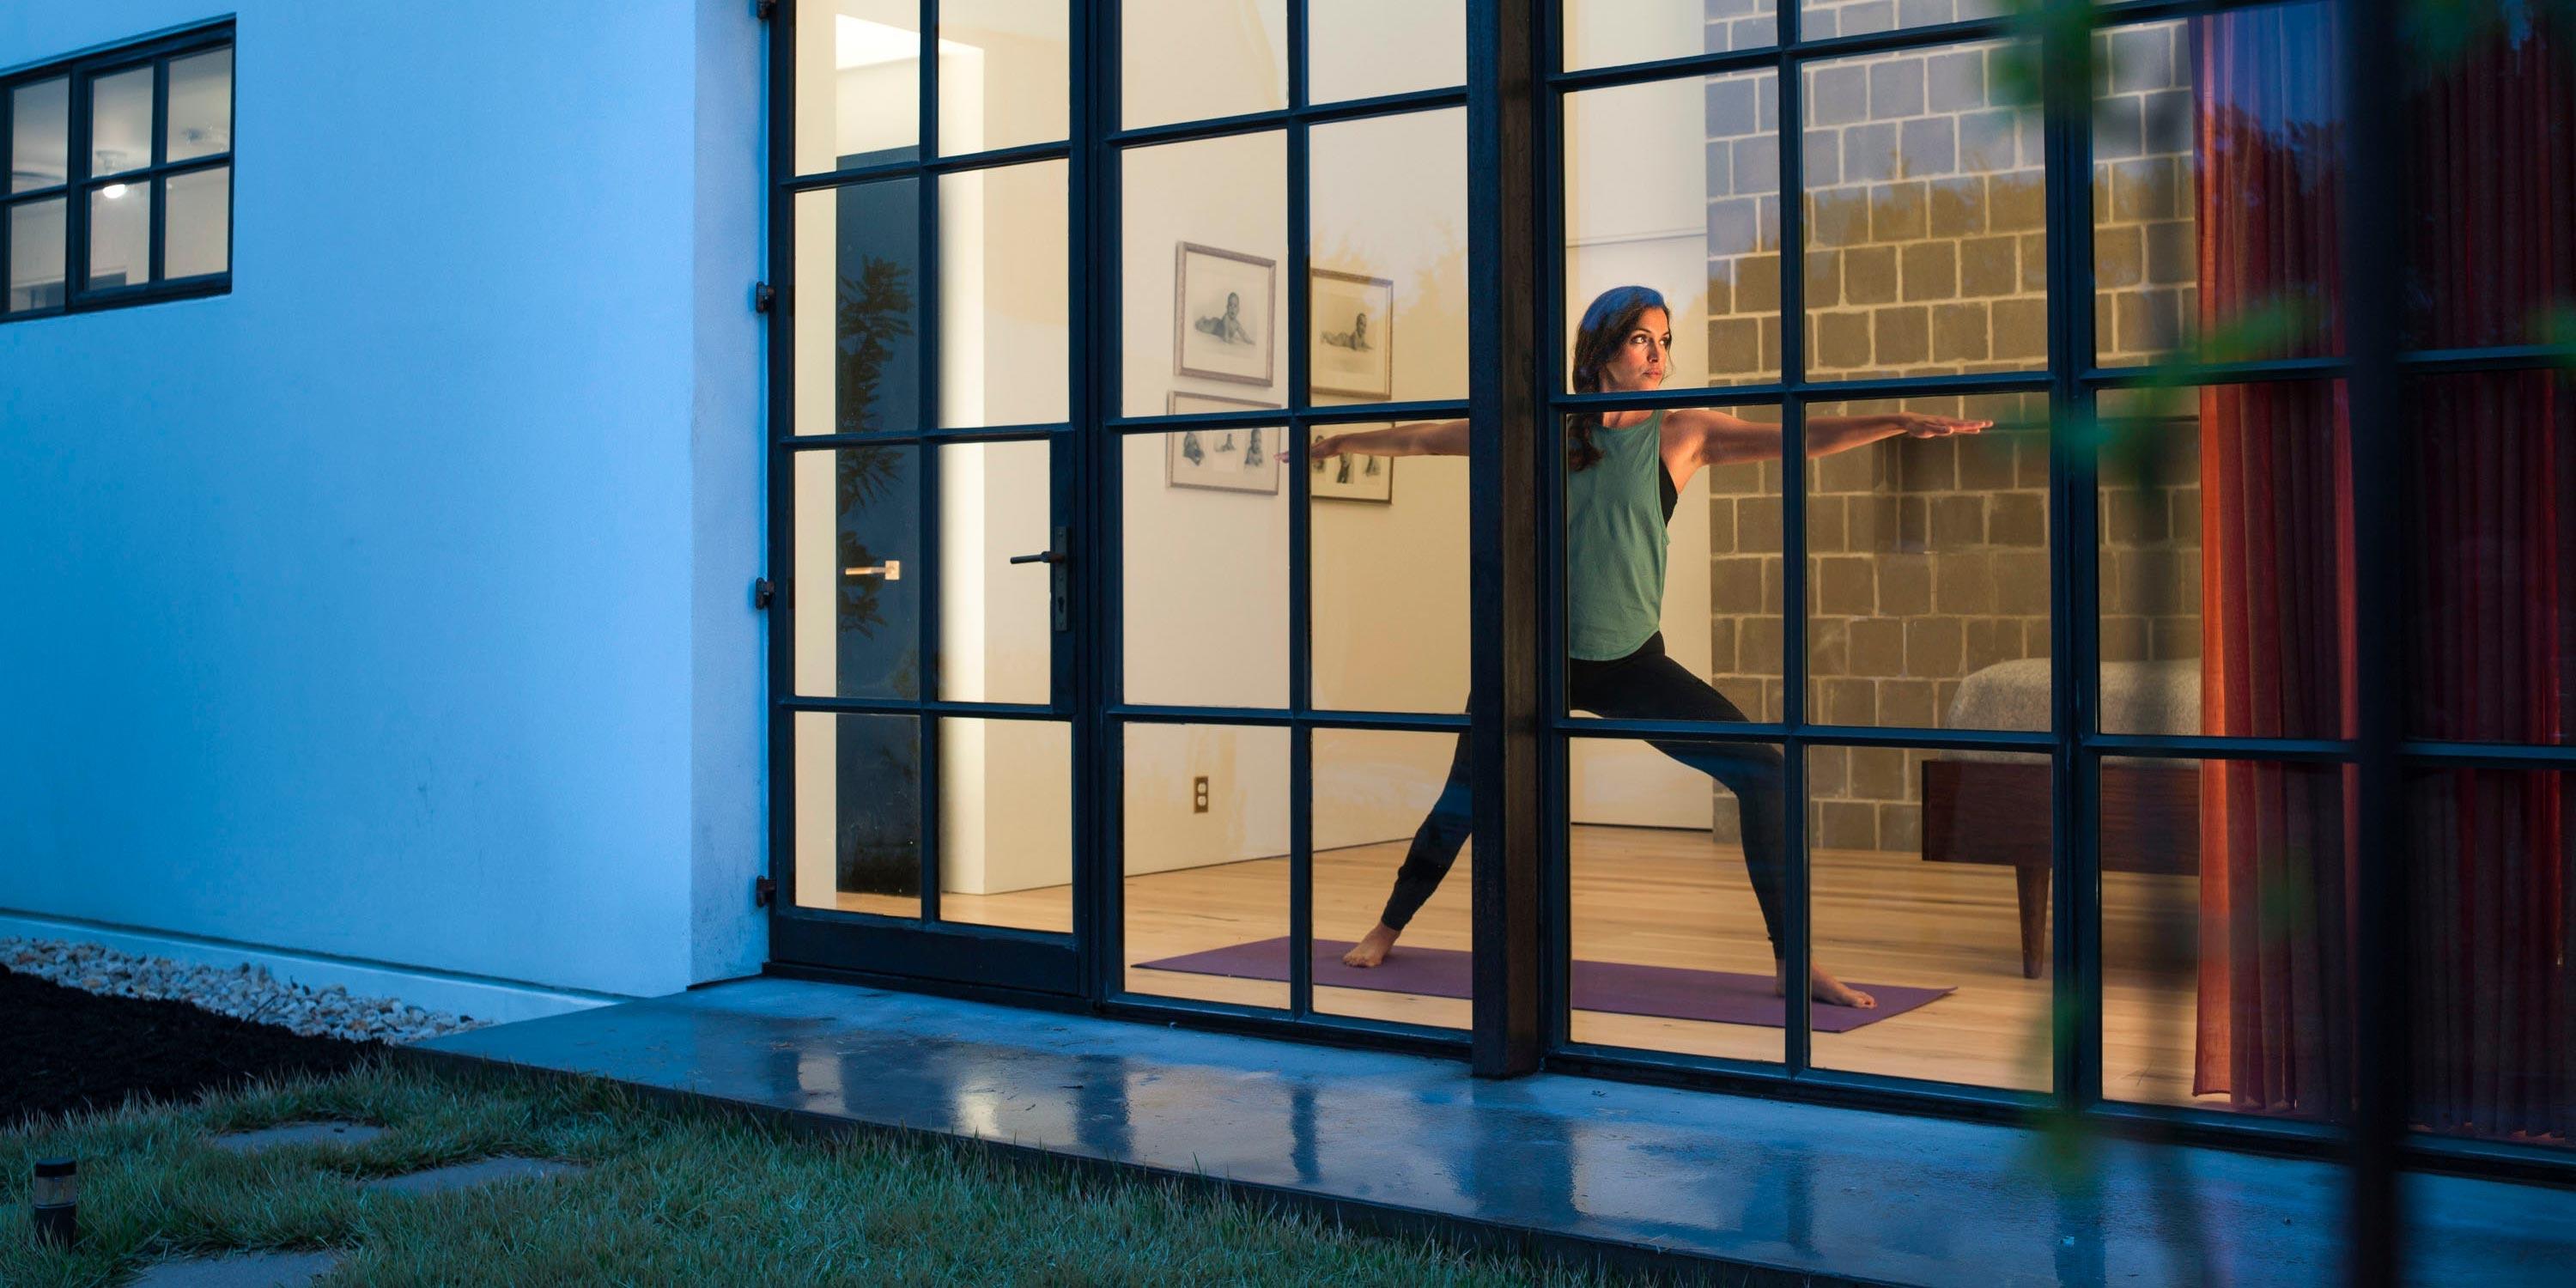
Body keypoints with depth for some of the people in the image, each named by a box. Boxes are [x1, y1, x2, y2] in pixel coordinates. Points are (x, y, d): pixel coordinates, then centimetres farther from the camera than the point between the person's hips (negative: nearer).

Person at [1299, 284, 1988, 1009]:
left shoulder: (1682, 434, -2)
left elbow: (1796, 438, -13)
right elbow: (1428, 438, 11)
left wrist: (1902, 422, -25)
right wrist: (1339, 443, 18)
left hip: (1631, 660, 0)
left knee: (1761, 770, -12)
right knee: (1463, 799, 7)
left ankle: (1792, 963, -2)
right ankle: (1388, 928, 33)